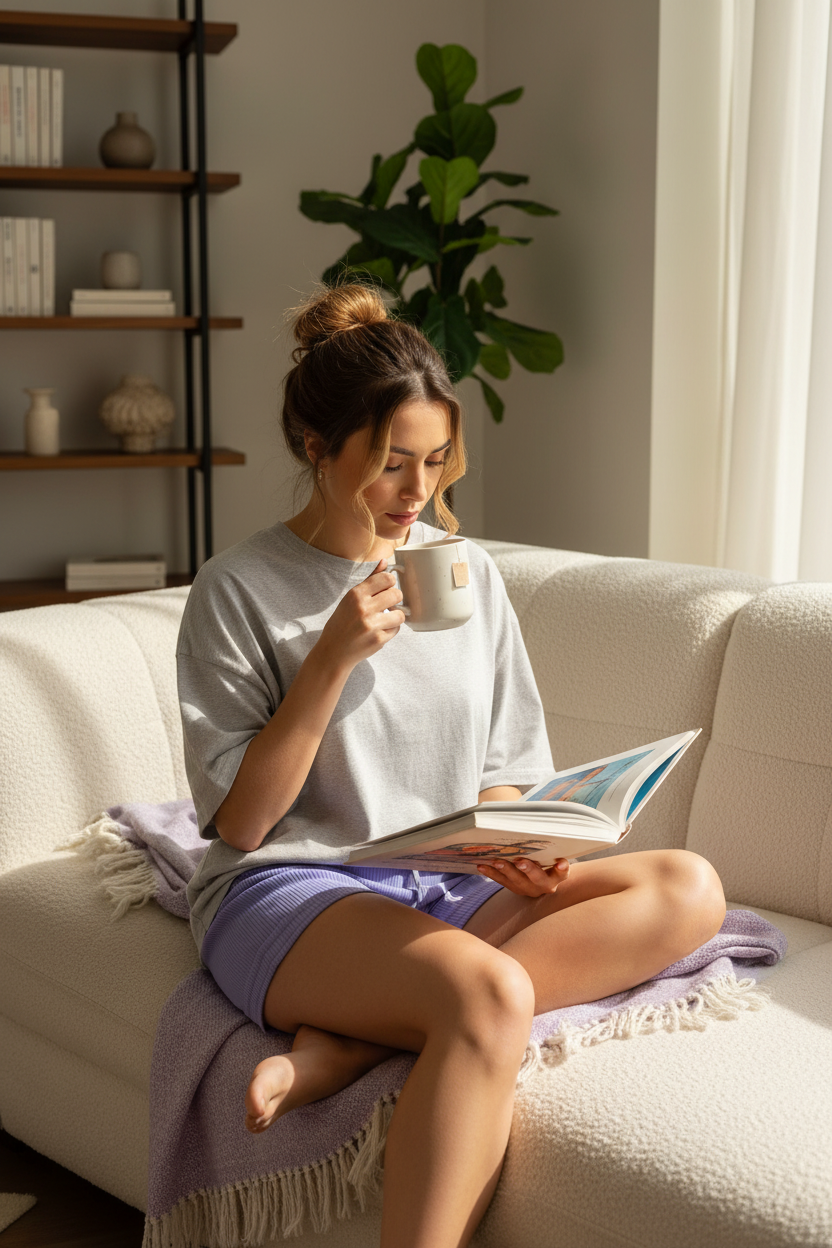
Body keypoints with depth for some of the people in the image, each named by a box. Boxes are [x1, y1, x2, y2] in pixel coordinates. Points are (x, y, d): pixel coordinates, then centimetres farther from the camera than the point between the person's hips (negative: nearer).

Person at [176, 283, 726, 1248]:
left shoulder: (470, 574, 11)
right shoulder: (239, 590, -3)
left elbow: (503, 775, 14)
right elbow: (239, 822, -8)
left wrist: (520, 851, -9)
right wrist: (334, 660, -16)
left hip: (449, 888, 6)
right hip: (288, 890, -6)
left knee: (688, 888, -19)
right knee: (488, 995, -37)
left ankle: (352, 1042, -24)